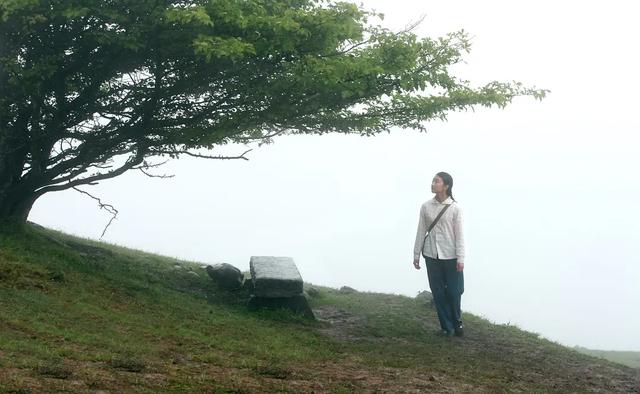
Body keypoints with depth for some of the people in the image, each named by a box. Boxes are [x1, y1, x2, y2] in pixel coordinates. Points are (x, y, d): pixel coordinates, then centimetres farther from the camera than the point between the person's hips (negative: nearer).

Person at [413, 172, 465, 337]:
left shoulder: (455, 208, -6)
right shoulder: (426, 207, 1)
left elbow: (459, 234, -5)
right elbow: (421, 231, 7)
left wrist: (460, 258, -8)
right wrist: (416, 255, 8)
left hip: (450, 256, -2)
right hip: (432, 255, 2)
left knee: (454, 292, 3)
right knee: (438, 292, 6)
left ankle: (456, 322, 26)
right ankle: (446, 326, 18)